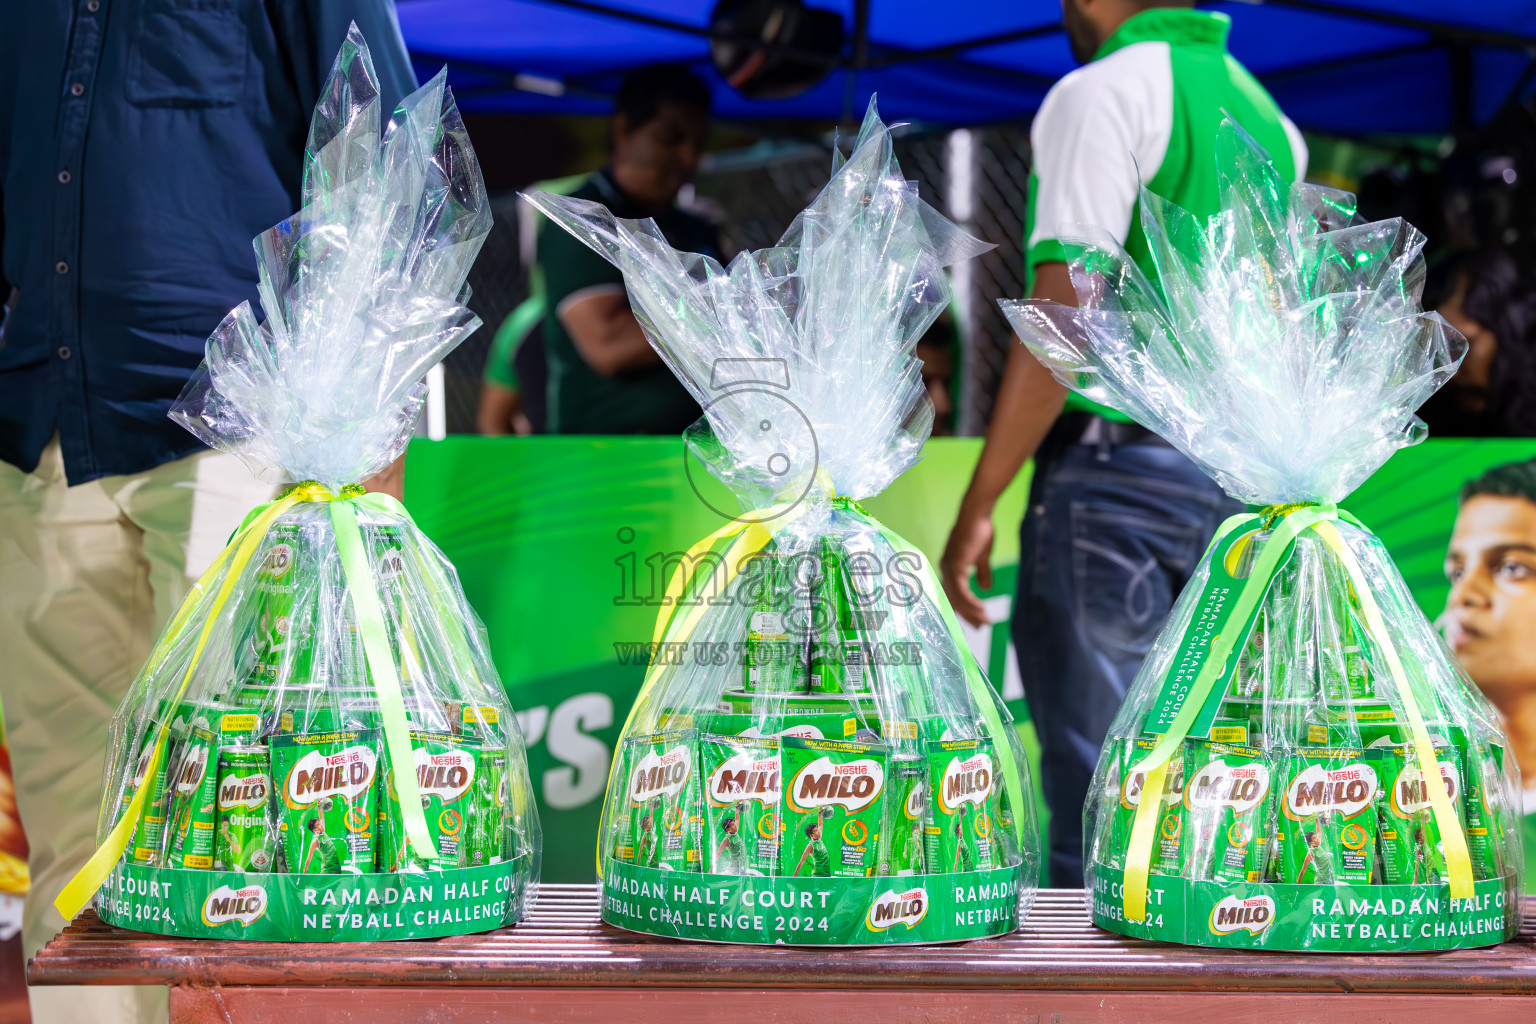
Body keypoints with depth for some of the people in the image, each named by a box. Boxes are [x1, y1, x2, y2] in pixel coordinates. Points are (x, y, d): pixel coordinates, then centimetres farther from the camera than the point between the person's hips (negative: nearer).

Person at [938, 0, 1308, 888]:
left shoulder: (1101, 93, -9)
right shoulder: (1266, 114, 16)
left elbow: (1064, 315, -18)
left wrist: (978, 505, -17)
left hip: (1115, 467, -8)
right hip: (1233, 482, 8)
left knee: (1095, 794, -5)